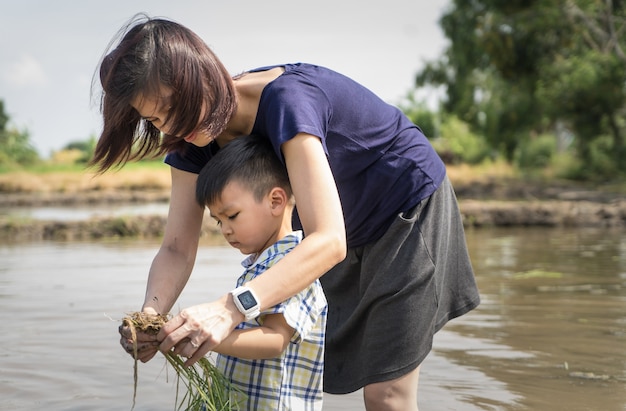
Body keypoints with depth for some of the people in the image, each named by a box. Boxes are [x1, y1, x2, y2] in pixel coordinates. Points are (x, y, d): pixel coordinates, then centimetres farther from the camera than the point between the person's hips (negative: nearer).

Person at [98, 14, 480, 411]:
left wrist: (231, 308, -56)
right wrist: (151, 315, -36)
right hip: (353, 231, 7)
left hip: (411, 210, -7)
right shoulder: (192, 140, -12)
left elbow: (329, 241, -44)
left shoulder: (286, 99, -37)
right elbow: (177, 249, -15)